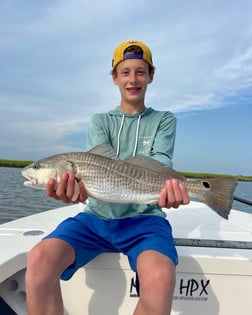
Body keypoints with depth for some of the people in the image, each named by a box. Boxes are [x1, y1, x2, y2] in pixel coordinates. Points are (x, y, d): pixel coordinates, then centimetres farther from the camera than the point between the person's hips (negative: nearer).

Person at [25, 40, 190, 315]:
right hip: (97, 216, 2)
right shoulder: (100, 121, 12)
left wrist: (168, 187, -31)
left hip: (144, 218, -1)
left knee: (160, 278, -32)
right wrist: (80, 183, -30)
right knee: (39, 259, -25)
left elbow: (160, 165, -7)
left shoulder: (164, 120, 10)